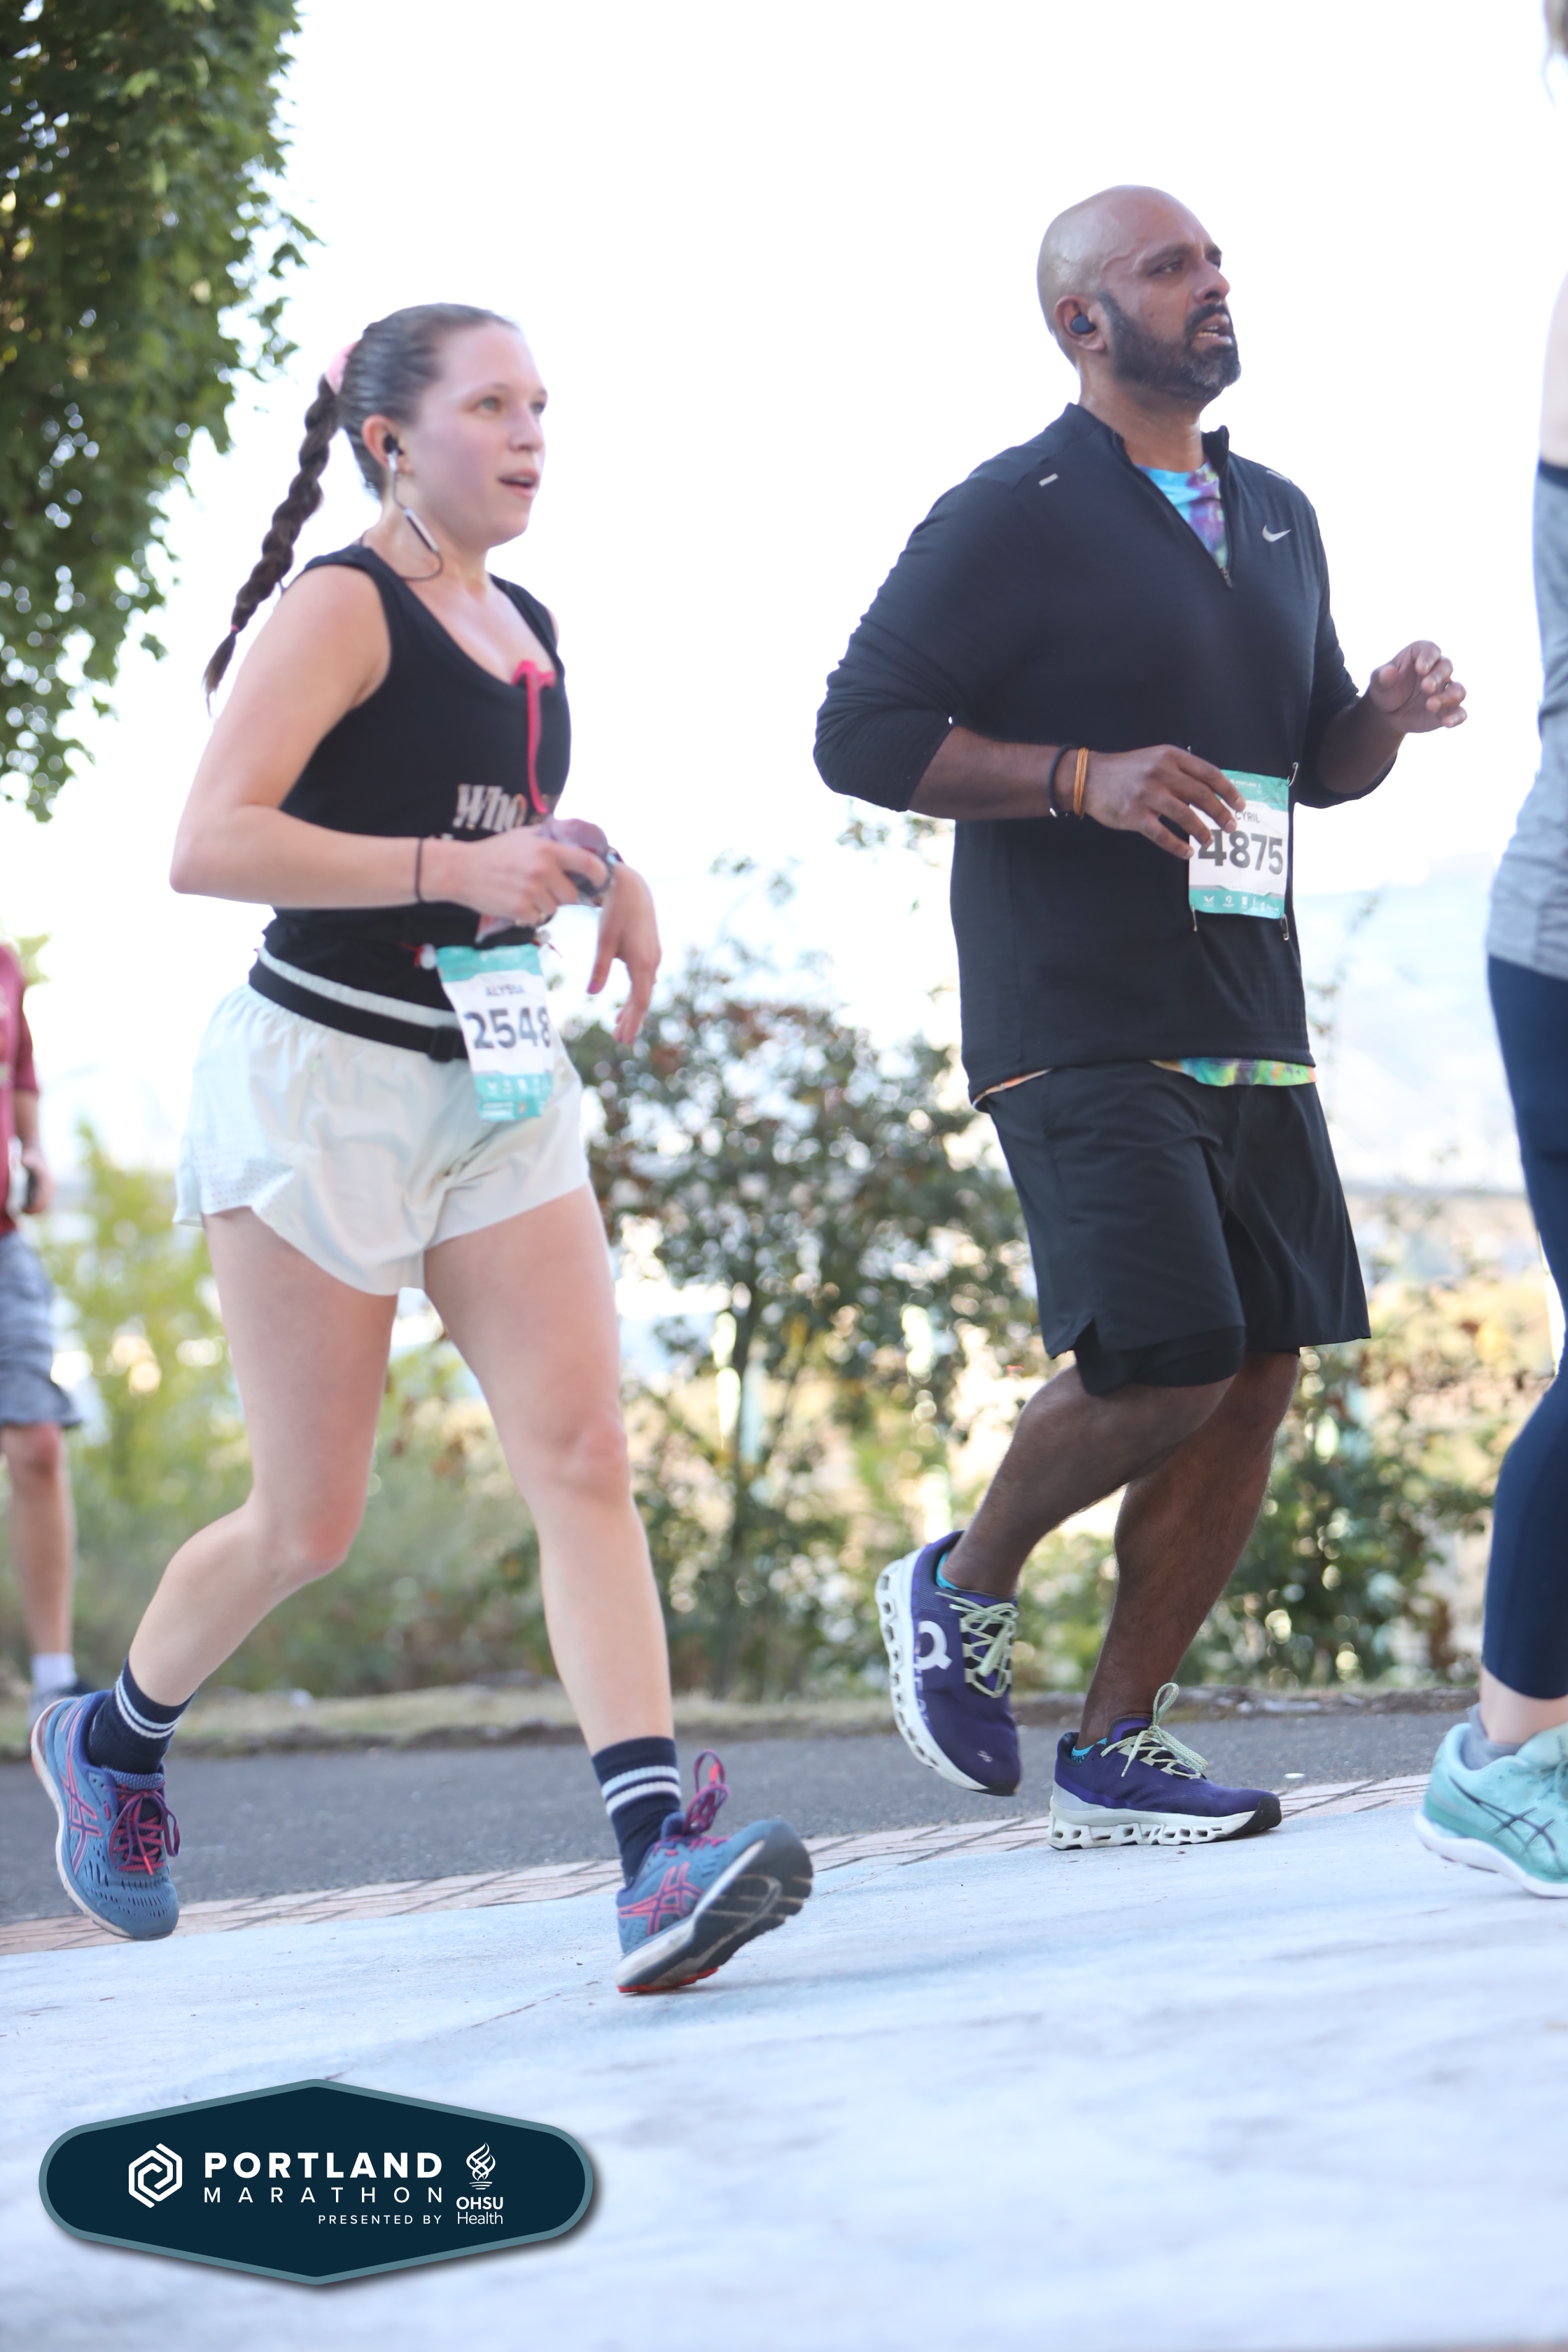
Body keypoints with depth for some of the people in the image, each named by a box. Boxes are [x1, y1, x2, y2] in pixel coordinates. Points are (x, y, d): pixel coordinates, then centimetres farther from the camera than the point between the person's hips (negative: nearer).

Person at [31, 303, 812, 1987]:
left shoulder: (527, 630, 14)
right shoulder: (347, 605, -9)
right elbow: (207, 845, -20)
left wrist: (604, 875, 11)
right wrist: (452, 868, -23)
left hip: (498, 1083, 7)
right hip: (324, 1073, -7)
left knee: (582, 1453, -12)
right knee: (310, 1521, 2)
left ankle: (658, 1860, -23)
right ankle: (109, 1741, 30)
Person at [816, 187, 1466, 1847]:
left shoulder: (1275, 518, 18)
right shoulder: (1009, 520, -5)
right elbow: (858, 731, -9)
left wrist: (1390, 715, 2)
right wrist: (1087, 779, -20)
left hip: (1248, 1025, 7)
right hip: (1081, 1034, -7)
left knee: (1257, 1372, 1)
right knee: (1162, 1366, -17)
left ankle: (1116, 1749, 10)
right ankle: (961, 1588, 11)